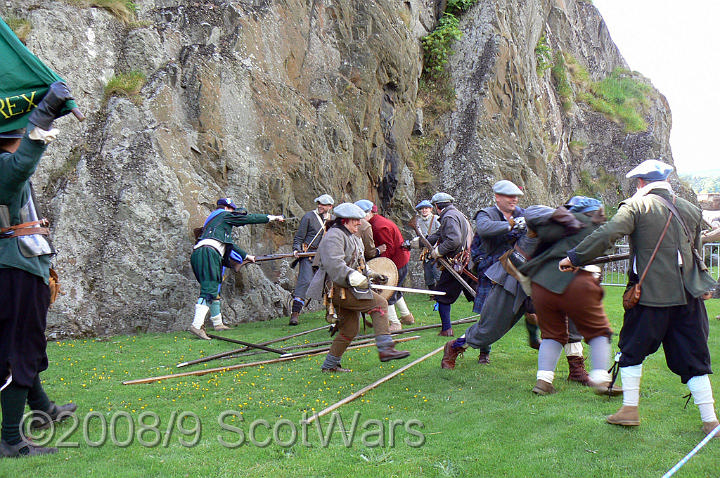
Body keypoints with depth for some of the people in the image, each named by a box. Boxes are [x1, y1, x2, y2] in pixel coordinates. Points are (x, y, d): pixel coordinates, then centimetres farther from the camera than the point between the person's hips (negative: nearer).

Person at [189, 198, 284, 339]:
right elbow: (250, 218, 12)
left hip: (197, 254, 10)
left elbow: (229, 244, 42)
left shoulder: (213, 219, 35)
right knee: (209, 290, -16)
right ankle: (197, 325, -27)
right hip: (208, 253, -10)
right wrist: (272, 217, 23)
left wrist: (245, 256, 51)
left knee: (214, 290, 18)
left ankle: (218, 324, 26)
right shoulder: (224, 215, 9)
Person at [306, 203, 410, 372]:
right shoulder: (334, 236, -13)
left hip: (348, 288, 11)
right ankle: (385, 349, -23)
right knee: (379, 303, -18)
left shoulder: (352, 237, 22)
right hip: (339, 288, -11)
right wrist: (357, 279, -31)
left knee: (350, 329, 13)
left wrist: (371, 274, 15)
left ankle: (330, 364, 22)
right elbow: (335, 265, -26)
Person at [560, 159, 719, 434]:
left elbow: (607, 234, -18)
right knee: (694, 358, 10)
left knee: (633, 350, 14)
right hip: (688, 295, 4)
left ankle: (630, 409, 17)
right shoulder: (691, 210, 10)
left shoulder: (636, 205, -6)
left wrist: (575, 257, -10)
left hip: (651, 294, -4)